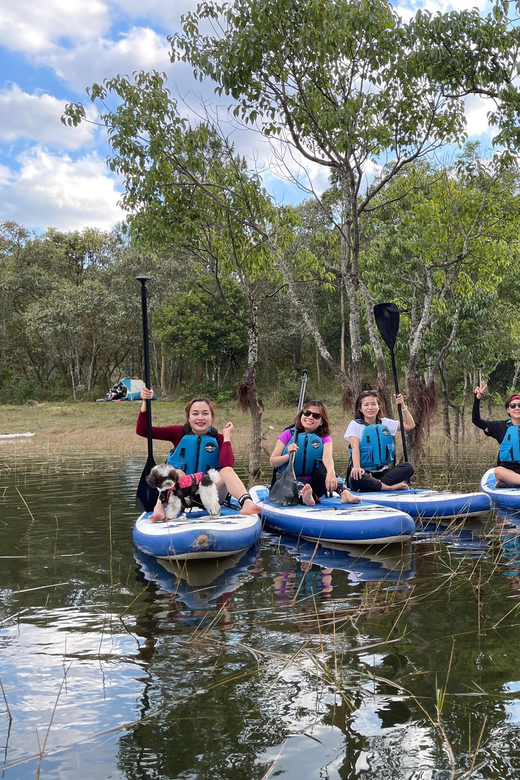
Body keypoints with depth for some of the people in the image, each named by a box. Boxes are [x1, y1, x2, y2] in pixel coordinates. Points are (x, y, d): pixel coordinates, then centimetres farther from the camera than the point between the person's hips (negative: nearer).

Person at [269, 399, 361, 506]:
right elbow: (272, 462, 0)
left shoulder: (324, 438, 4)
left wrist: (331, 473, -42)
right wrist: (288, 456, -20)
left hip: (315, 484, 1)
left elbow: (327, 457, -20)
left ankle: (344, 493, -42)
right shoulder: (289, 434, 3)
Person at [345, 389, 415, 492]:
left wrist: (403, 406, 5)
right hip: (364, 472, -4)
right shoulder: (355, 425, 1)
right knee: (356, 477, -39)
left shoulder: (385, 423, 14)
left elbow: (410, 425, 16)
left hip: (383, 471, 5)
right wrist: (357, 467, -32)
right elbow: (355, 448, -14)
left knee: (408, 467, -21)